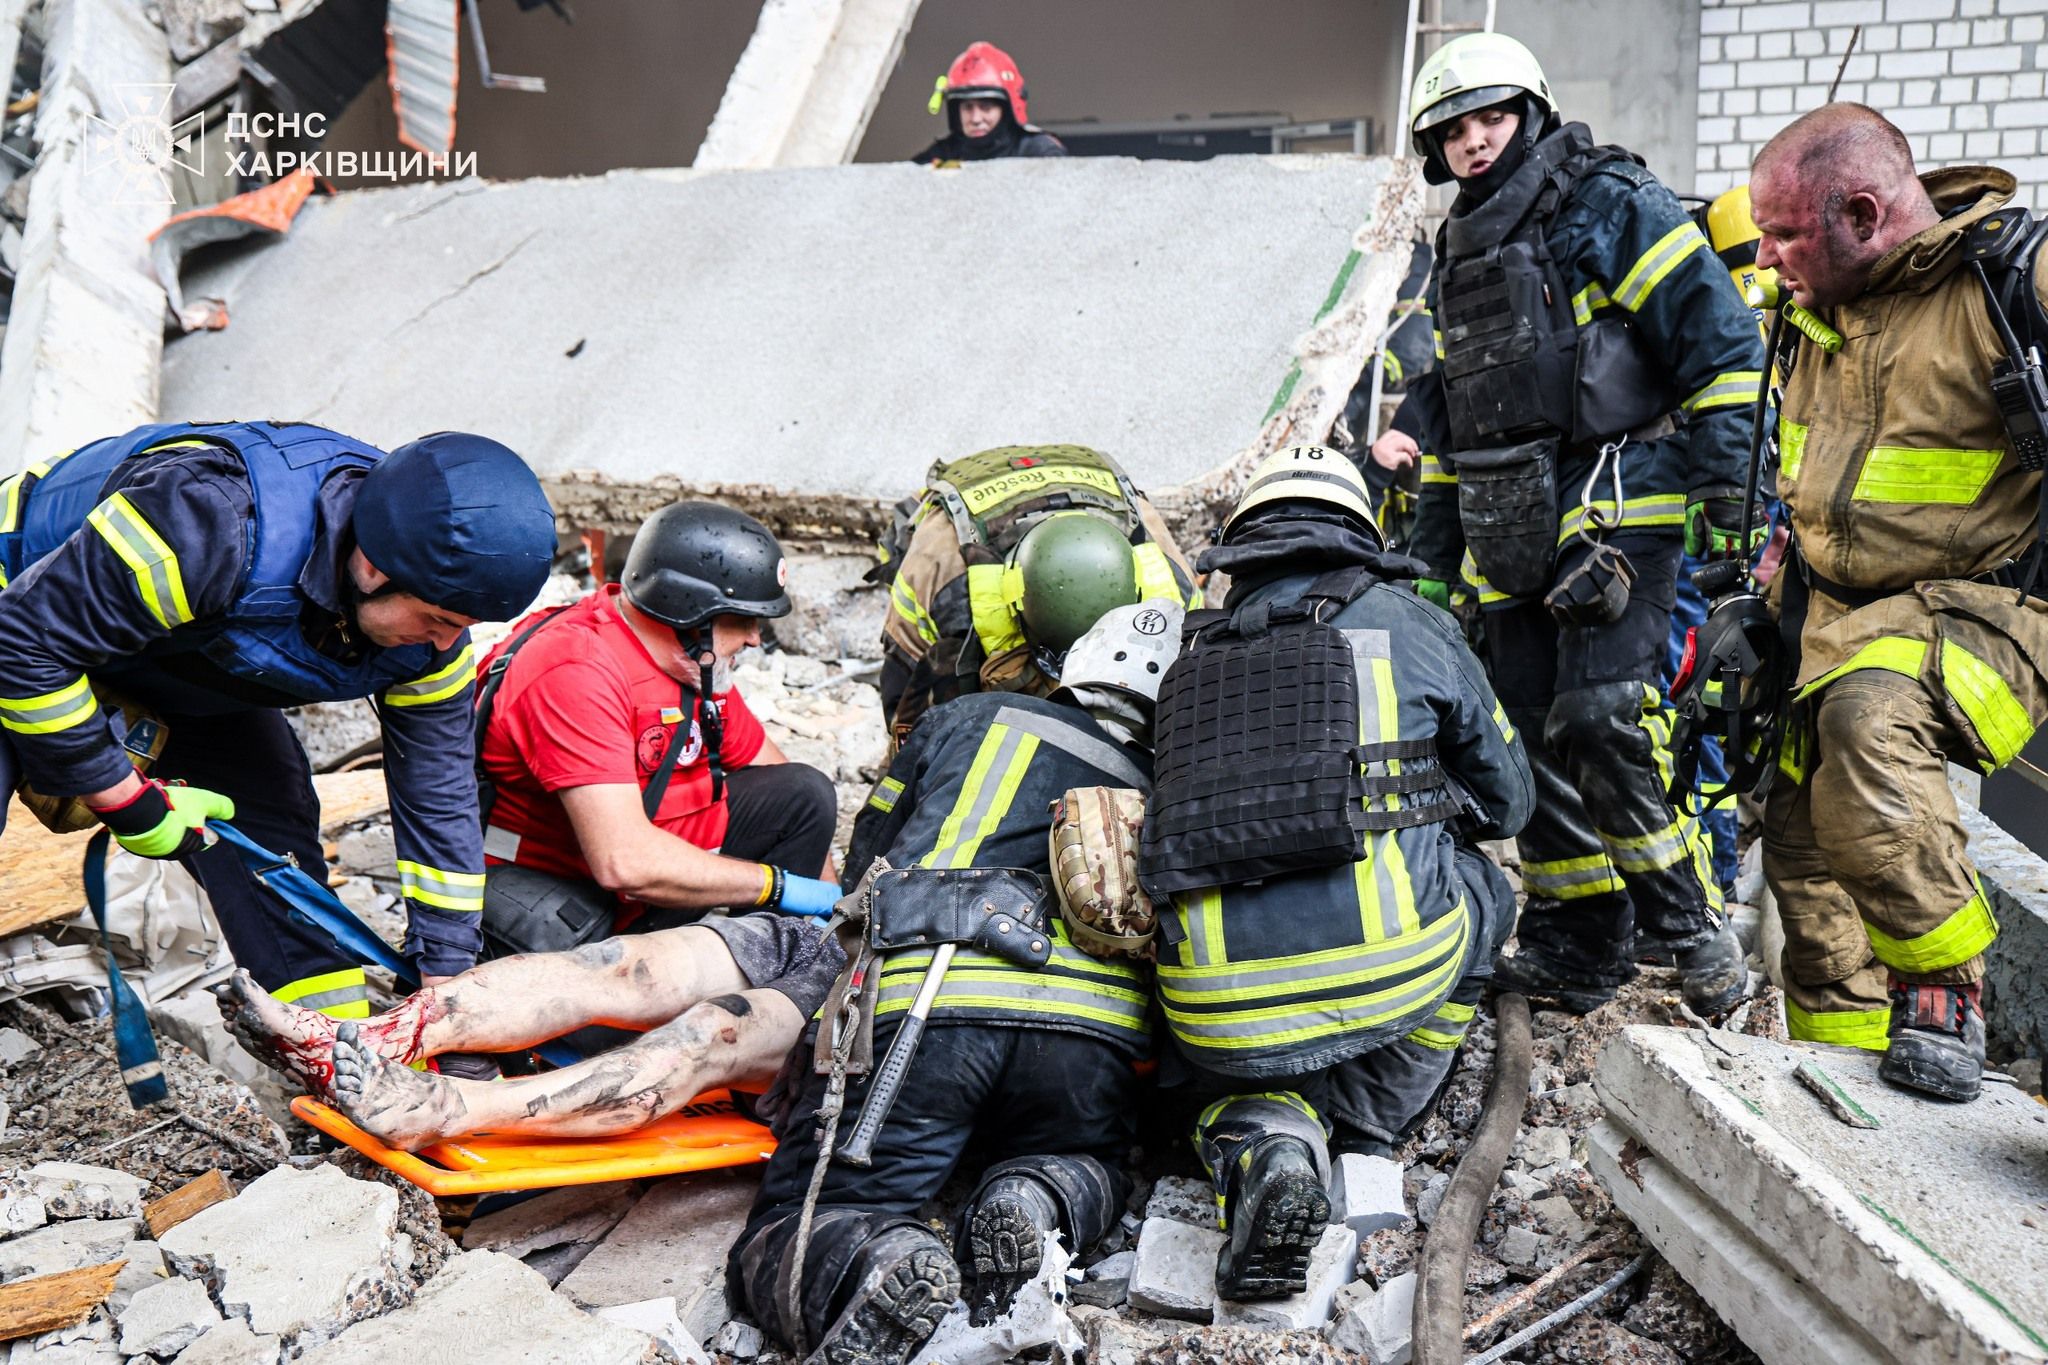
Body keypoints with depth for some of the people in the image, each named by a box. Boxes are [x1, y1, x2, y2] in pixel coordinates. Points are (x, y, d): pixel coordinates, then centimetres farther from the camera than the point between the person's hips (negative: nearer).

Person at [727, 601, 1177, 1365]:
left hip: (916, 1003, -1)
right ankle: (1037, 1205, -3)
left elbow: (863, 869, 32)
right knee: (1090, 1164, 33)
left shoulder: (968, 720, 27)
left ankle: (868, 1269, -26)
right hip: (1088, 1030, 1)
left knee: (785, 1237, 10)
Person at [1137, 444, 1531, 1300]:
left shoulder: (1191, 660, 17)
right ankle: (1366, 1133, 23)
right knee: (1479, 891, 30)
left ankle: (1260, 1141, -1)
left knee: (1226, 1075, 35)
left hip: (1219, 1010, 2)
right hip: (1391, 970, -2)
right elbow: (1507, 803, 21)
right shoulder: (1403, 623, 11)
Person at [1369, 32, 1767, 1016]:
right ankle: (1580, 943, 15)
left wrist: (1729, 497, -13)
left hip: (1617, 510, -7)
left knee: (1600, 720, -19)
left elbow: (1720, 342, -6)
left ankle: (1687, 923, -2)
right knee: (1532, 737, 5)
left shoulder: (1608, 205, 0)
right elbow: (1447, 413, 26)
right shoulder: (1459, 256, 22)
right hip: (1511, 536, 7)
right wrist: (1431, 561, 22)